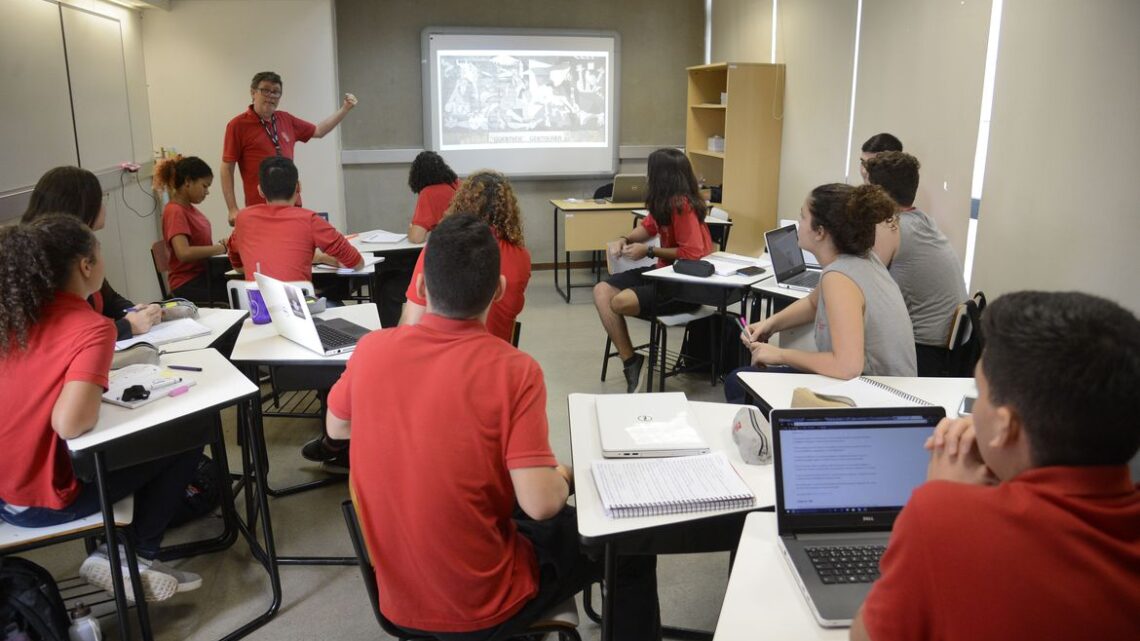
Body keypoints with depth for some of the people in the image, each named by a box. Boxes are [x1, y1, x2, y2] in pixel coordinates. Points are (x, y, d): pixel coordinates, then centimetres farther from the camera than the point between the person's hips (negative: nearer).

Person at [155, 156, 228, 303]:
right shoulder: (175, 212, -11)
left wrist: (222, 243, -4)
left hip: (204, 277, 8)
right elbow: (184, 253, -24)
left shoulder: (188, 208, 13)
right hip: (189, 286, -8)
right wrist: (222, 248, -20)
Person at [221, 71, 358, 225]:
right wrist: (233, 210, -11)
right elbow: (227, 168, -5)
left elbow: (318, 131, 26)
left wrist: (345, 108, 20)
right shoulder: (238, 125, -4)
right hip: (259, 209, -5)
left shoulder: (286, 119, 11)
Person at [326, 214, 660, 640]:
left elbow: (336, 427, 9)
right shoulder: (513, 370, -23)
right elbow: (540, 504, -26)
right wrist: (565, 477, -5)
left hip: (397, 598, 5)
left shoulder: (371, 349, -10)